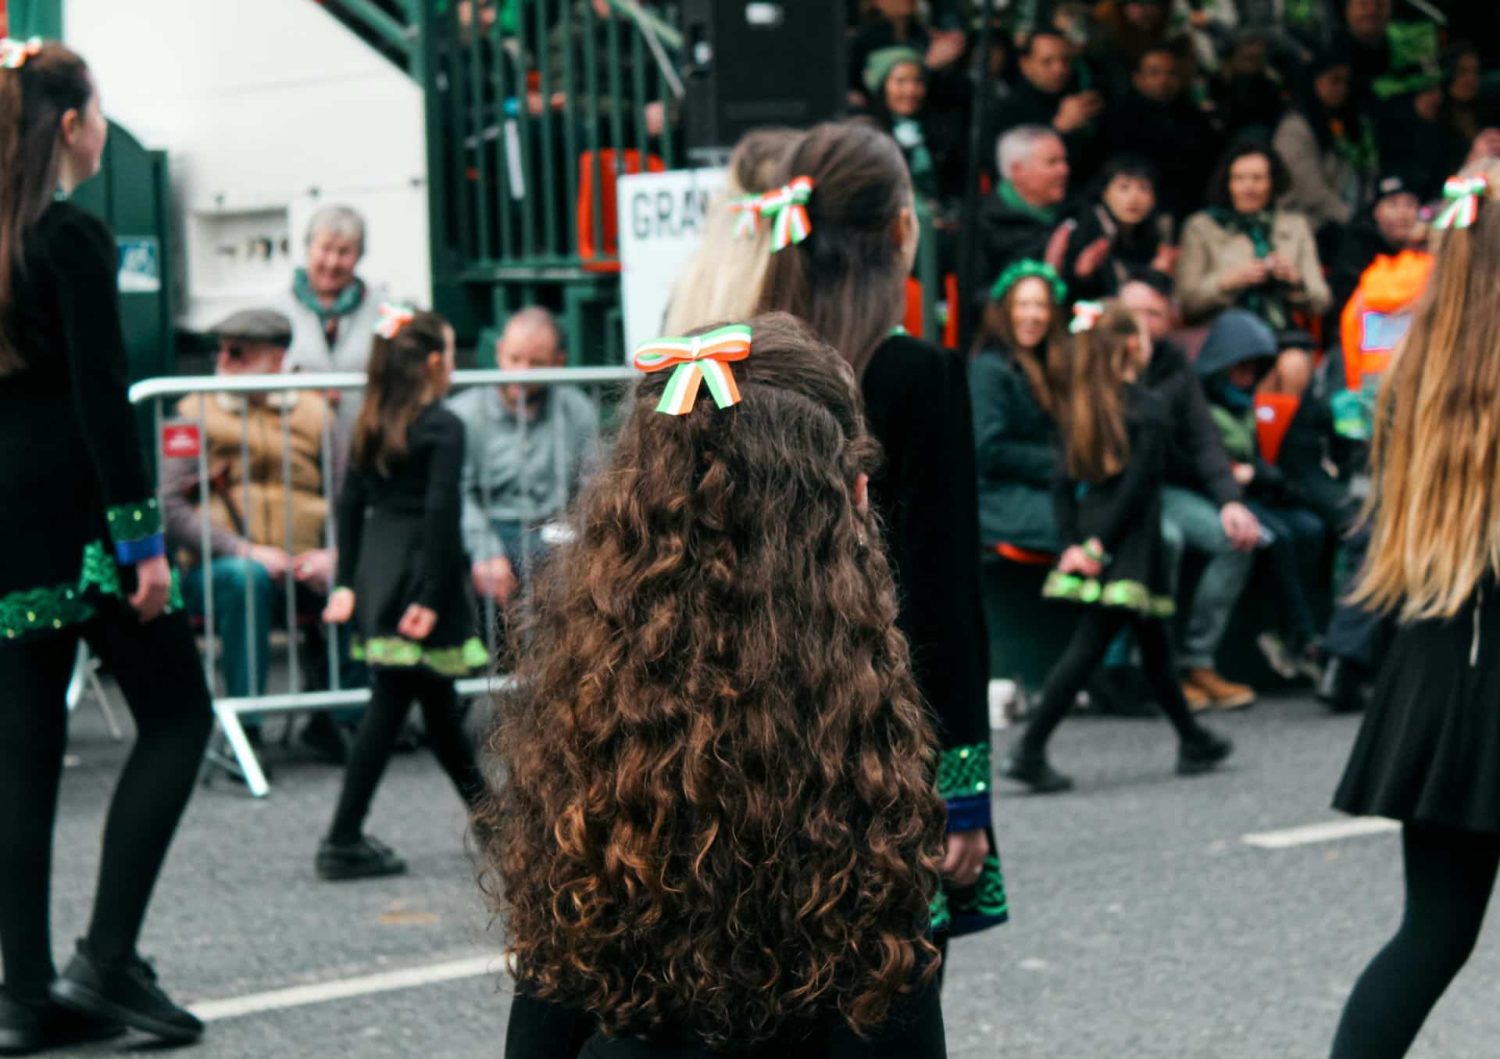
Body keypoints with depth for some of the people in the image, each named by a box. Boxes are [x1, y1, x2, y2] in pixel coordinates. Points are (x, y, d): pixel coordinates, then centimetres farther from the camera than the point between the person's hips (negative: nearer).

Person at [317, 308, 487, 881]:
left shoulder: (373, 425, 10)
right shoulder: (443, 427, -11)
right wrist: (432, 597, -18)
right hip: (418, 575, -8)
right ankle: (343, 842, -6)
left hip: (377, 571, 8)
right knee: (388, 707, -4)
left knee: (437, 697, 18)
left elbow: (351, 501, 10)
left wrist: (348, 580, 12)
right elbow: (441, 511, -17)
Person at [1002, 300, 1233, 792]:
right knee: (1087, 648, -6)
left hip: (1092, 536, 7)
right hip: (1129, 547, -7)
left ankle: (1194, 741, 31)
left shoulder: (1080, 407, 8)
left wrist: (1073, 542, 1)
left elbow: (1064, 482, 4)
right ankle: (1030, 749, -11)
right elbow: (1137, 486, -16)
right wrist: (1099, 546, -13)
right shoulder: (1148, 408, -11)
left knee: (1152, 642, 18)